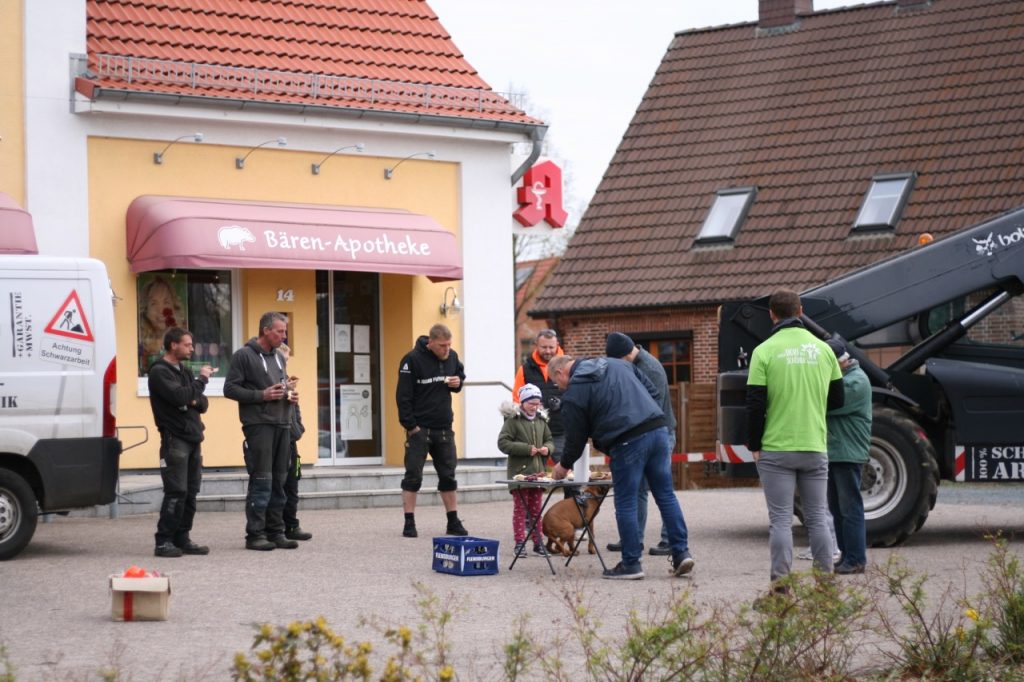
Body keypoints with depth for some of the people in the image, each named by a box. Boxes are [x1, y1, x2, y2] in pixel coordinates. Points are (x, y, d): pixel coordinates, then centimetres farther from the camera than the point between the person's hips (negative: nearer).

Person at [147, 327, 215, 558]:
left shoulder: (183, 371, 20)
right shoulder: (159, 372, -7)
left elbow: (203, 403, 18)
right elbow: (179, 396, -21)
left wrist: (196, 401, -5)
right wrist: (201, 380, -9)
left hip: (192, 439, 8)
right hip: (174, 440, -8)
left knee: (190, 492, 7)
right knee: (176, 492, -12)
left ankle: (182, 538, 12)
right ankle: (164, 541, -9)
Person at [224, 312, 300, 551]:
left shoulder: (279, 358, 19)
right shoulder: (244, 356, -4)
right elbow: (230, 389, -9)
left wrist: (290, 394, 7)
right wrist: (261, 395, -17)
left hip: (282, 424, 7)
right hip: (258, 424, -7)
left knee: (279, 481, 8)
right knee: (261, 480, -9)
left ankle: (276, 532, 13)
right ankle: (255, 534, -5)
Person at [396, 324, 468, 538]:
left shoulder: (452, 356, 2)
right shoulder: (413, 359, -14)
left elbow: (460, 374, 22)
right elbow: (403, 395, -15)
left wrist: (458, 383, -3)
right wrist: (410, 426, -17)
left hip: (444, 428, 5)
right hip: (419, 428, -5)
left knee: (448, 476, 11)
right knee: (413, 477, 0)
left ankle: (453, 523, 18)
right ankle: (409, 523, 4)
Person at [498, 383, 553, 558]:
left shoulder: (541, 420, 11)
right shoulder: (513, 420, -6)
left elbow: (549, 440, 21)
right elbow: (503, 443, -12)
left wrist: (547, 449, -3)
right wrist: (526, 449, -17)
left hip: (537, 471, 5)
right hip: (519, 471, -5)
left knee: (536, 509, 10)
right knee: (520, 508, -1)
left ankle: (538, 542, 16)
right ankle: (520, 543, 2)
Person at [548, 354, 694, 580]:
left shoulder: (573, 394, 2)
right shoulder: (616, 364, 21)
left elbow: (575, 438, 6)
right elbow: (651, 391, 21)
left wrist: (564, 465, 23)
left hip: (627, 443, -6)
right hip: (658, 430, 6)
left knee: (626, 504, 4)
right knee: (666, 495, 10)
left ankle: (631, 563, 7)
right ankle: (681, 552, 7)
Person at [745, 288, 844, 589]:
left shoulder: (765, 351, -8)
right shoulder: (823, 349, 4)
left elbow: (755, 404, -9)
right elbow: (837, 399, 11)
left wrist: (754, 445, 1)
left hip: (776, 449, -3)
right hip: (815, 448, 3)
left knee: (781, 519, 0)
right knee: (817, 518, 10)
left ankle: (781, 583, -3)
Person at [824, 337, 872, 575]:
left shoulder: (856, 381, -14)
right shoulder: (839, 377, 18)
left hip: (848, 454, -10)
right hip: (832, 453, 10)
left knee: (850, 508, -7)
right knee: (837, 508, 13)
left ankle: (855, 560, -5)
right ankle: (844, 555, 20)